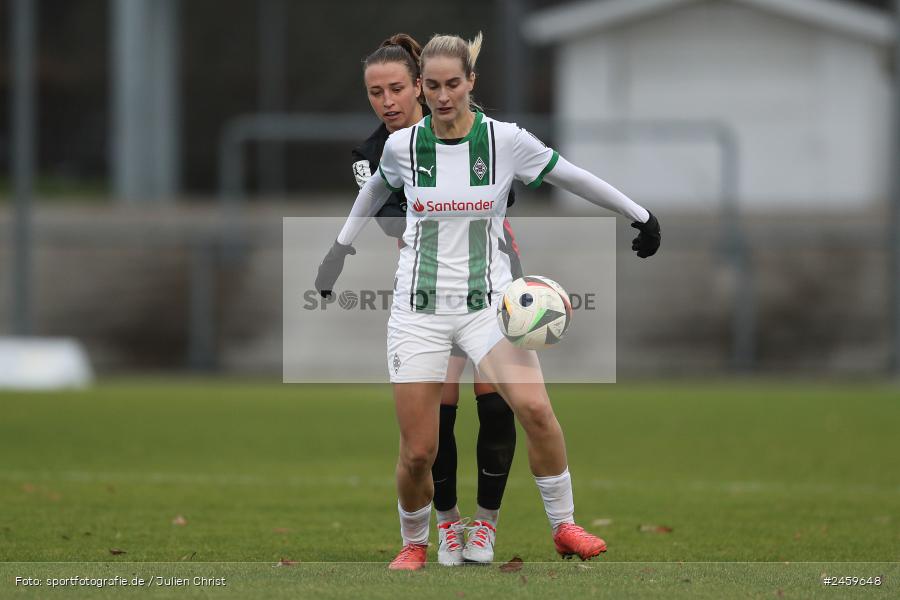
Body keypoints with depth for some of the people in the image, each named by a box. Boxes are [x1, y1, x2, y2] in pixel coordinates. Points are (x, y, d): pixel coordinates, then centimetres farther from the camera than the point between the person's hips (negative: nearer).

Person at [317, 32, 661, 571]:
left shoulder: (505, 141, -6)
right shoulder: (403, 146, -1)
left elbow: (573, 178, 8)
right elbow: (375, 191, 22)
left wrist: (639, 214, 16)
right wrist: (342, 246, 30)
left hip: (487, 302, -1)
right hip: (419, 310, 1)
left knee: (534, 406, -26)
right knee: (418, 452, -4)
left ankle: (564, 526, -9)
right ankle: (414, 543, 24)